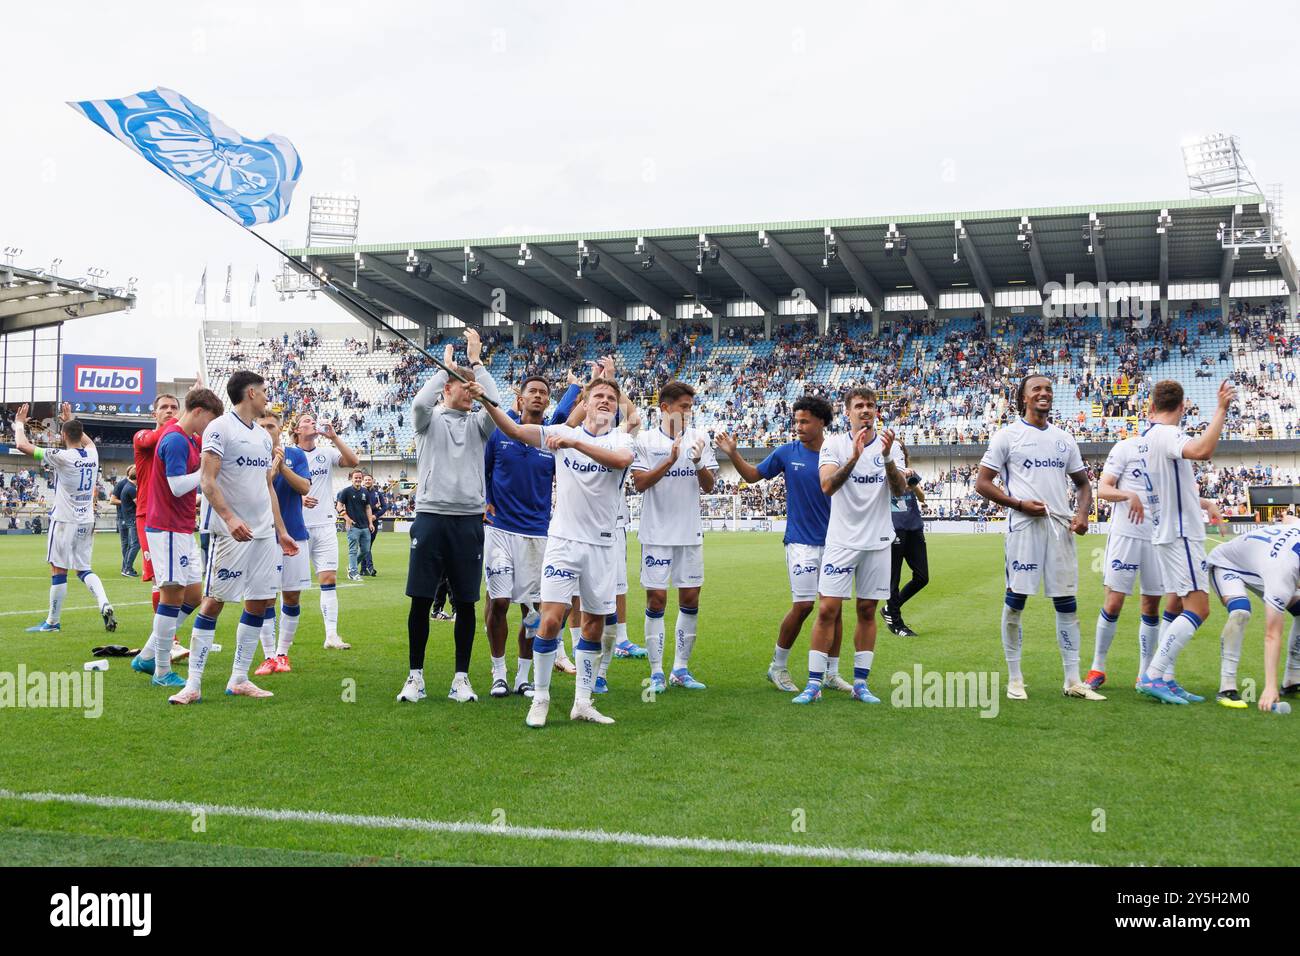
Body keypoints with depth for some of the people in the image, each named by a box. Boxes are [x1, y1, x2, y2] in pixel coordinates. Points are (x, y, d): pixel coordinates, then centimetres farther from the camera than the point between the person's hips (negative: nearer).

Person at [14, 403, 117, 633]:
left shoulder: (62, 457, -13)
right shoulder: (92, 454, 4)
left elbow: (22, 445, -9)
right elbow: (87, 441, 32)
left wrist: (19, 424, 8)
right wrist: (71, 420, 40)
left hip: (65, 520, -6)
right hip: (87, 521, 6)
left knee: (58, 570, 1)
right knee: (84, 569, 13)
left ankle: (53, 621, 9)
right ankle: (104, 604, -8)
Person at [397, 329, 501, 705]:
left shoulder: (477, 423, 13)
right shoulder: (430, 419, 8)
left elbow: (495, 403, -7)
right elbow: (420, 402, -14)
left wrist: (476, 361, -1)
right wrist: (445, 365, -4)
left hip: (469, 519, 2)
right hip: (431, 515, -2)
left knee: (465, 603, 4)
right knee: (420, 600, 0)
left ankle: (461, 677, 12)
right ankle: (416, 676, 10)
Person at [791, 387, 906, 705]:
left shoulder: (888, 445, 4)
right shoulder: (833, 444, -3)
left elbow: (900, 490, -7)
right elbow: (827, 486, -18)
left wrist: (888, 457, -23)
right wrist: (854, 457, -32)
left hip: (877, 541, 3)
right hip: (841, 540, -2)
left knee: (867, 611, 7)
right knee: (827, 610, -6)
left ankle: (861, 684, 15)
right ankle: (814, 684, 0)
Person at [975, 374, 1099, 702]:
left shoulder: (1063, 438, 15)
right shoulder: (1008, 435, 1)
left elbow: (1082, 482, 21)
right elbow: (982, 484, -1)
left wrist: (1082, 513, 2)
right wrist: (1019, 504, -12)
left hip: (1060, 527, 5)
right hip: (1024, 526, -4)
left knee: (1067, 603, 5)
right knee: (1015, 600, -2)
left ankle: (1072, 680, 11)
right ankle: (1014, 678, 9)